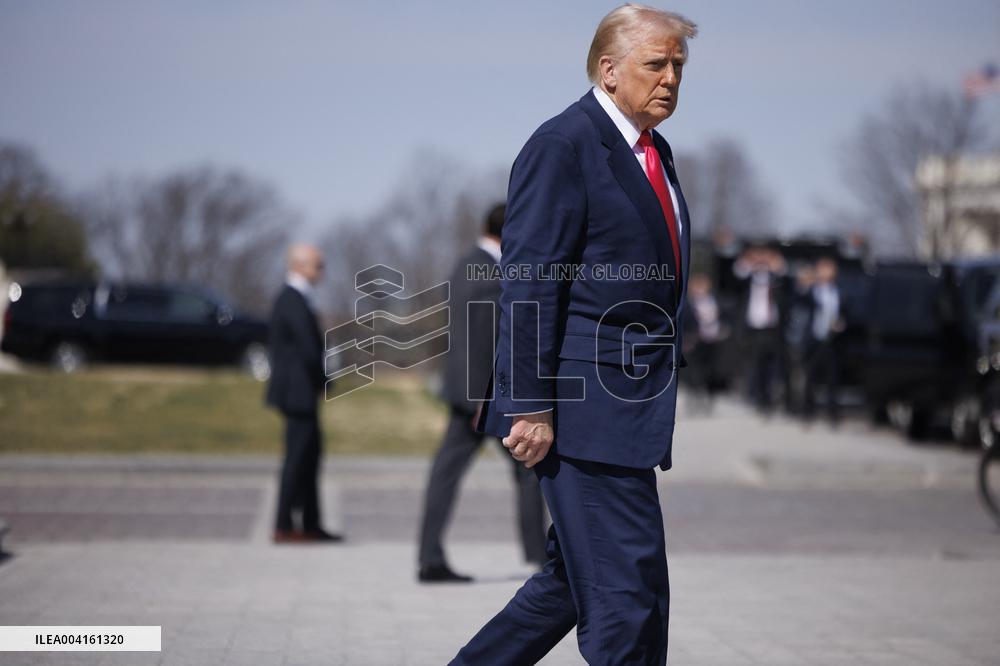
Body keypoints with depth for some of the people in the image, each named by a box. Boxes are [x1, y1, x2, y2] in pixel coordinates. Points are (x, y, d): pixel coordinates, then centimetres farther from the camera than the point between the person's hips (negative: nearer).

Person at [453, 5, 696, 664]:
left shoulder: (655, 152, 18)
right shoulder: (562, 146, -11)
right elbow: (528, 284, -16)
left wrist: (666, 377, 22)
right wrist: (530, 407, -20)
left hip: (632, 406, 10)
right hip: (585, 407, -10)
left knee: (577, 579, 15)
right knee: (629, 590, -7)